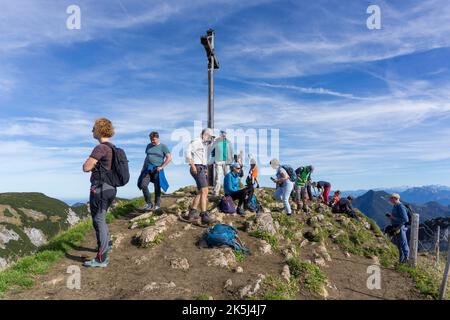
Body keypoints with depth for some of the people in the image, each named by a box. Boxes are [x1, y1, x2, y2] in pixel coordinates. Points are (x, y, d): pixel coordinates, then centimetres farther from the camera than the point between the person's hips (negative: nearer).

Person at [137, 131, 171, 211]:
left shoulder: (163, 146, -2)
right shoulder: (149, 146, 14)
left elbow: (169, 158, -7)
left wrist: (161, 167, -13)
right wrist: (143, 167, 14)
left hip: (157, 170, -4)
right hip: (147, 169, 5)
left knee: (157, 188, 0)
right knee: (143, 185, -8)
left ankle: (157, 205, 13)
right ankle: (148, 204, 3)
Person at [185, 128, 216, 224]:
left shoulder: (206, 145, 22)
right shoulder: (196, 141, -7)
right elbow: (188, 151, -20)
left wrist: (206, 169, 17)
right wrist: (192, 165, -23)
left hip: (203, 169, 10)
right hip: (197, 168, -10)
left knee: (200, 192, 14)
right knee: (204, 191, -18)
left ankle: (192, 212, 22)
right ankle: (204, 216, -21)